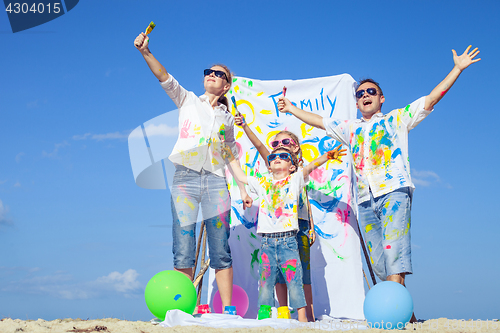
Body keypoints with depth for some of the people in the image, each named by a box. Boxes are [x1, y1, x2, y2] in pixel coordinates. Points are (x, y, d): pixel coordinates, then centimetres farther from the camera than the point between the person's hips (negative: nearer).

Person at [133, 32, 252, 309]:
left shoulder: (228, 118, 18)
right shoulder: (187, 101, 13)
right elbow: (164, 77, -2)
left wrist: (243, 189, 12)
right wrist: (146, 52, -18)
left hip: (216, 182, 2)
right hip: (185, 178, -2)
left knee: (220, 250, 0)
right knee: (183, 250, -6)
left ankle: (228, 311, 4)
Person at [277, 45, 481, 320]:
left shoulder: (396, 119, 14)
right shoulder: (351, 129, 26)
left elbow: (430, 100, 7)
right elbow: (319, 121, 34)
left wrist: (458, 69, 1)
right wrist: (292, 109, 38)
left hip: (394, 190, -5)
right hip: (366, 199, 5)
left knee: (393, 247, -20)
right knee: (378, 261, -3)